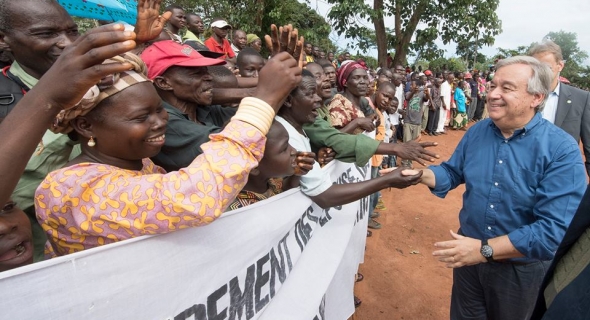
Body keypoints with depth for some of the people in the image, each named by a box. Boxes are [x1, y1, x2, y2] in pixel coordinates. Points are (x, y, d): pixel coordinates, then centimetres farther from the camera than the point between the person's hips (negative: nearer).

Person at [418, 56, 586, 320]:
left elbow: (555, 229, -28)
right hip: (468, 256, 4)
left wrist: (485, 249, -31)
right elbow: (453, 172, 6)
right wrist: (419, 174, -15)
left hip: (521, 270, -4)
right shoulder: (477, 132, -4)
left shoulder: (561, 149, -22)